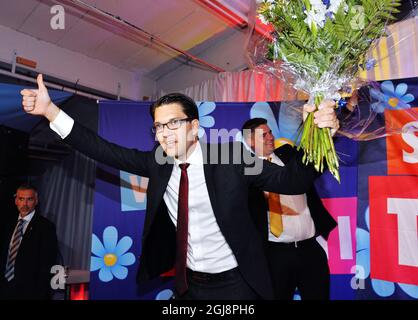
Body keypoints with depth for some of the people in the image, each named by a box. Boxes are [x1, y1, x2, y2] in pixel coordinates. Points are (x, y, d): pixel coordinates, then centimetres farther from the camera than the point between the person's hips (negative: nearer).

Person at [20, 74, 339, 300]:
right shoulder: (158, 163, -5)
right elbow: (107, 151, -6)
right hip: (188, 283, 4)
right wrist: (50, 110, -10)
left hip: (236, 283, -3)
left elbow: (289, 181, -15)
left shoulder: (229, 156, -16)